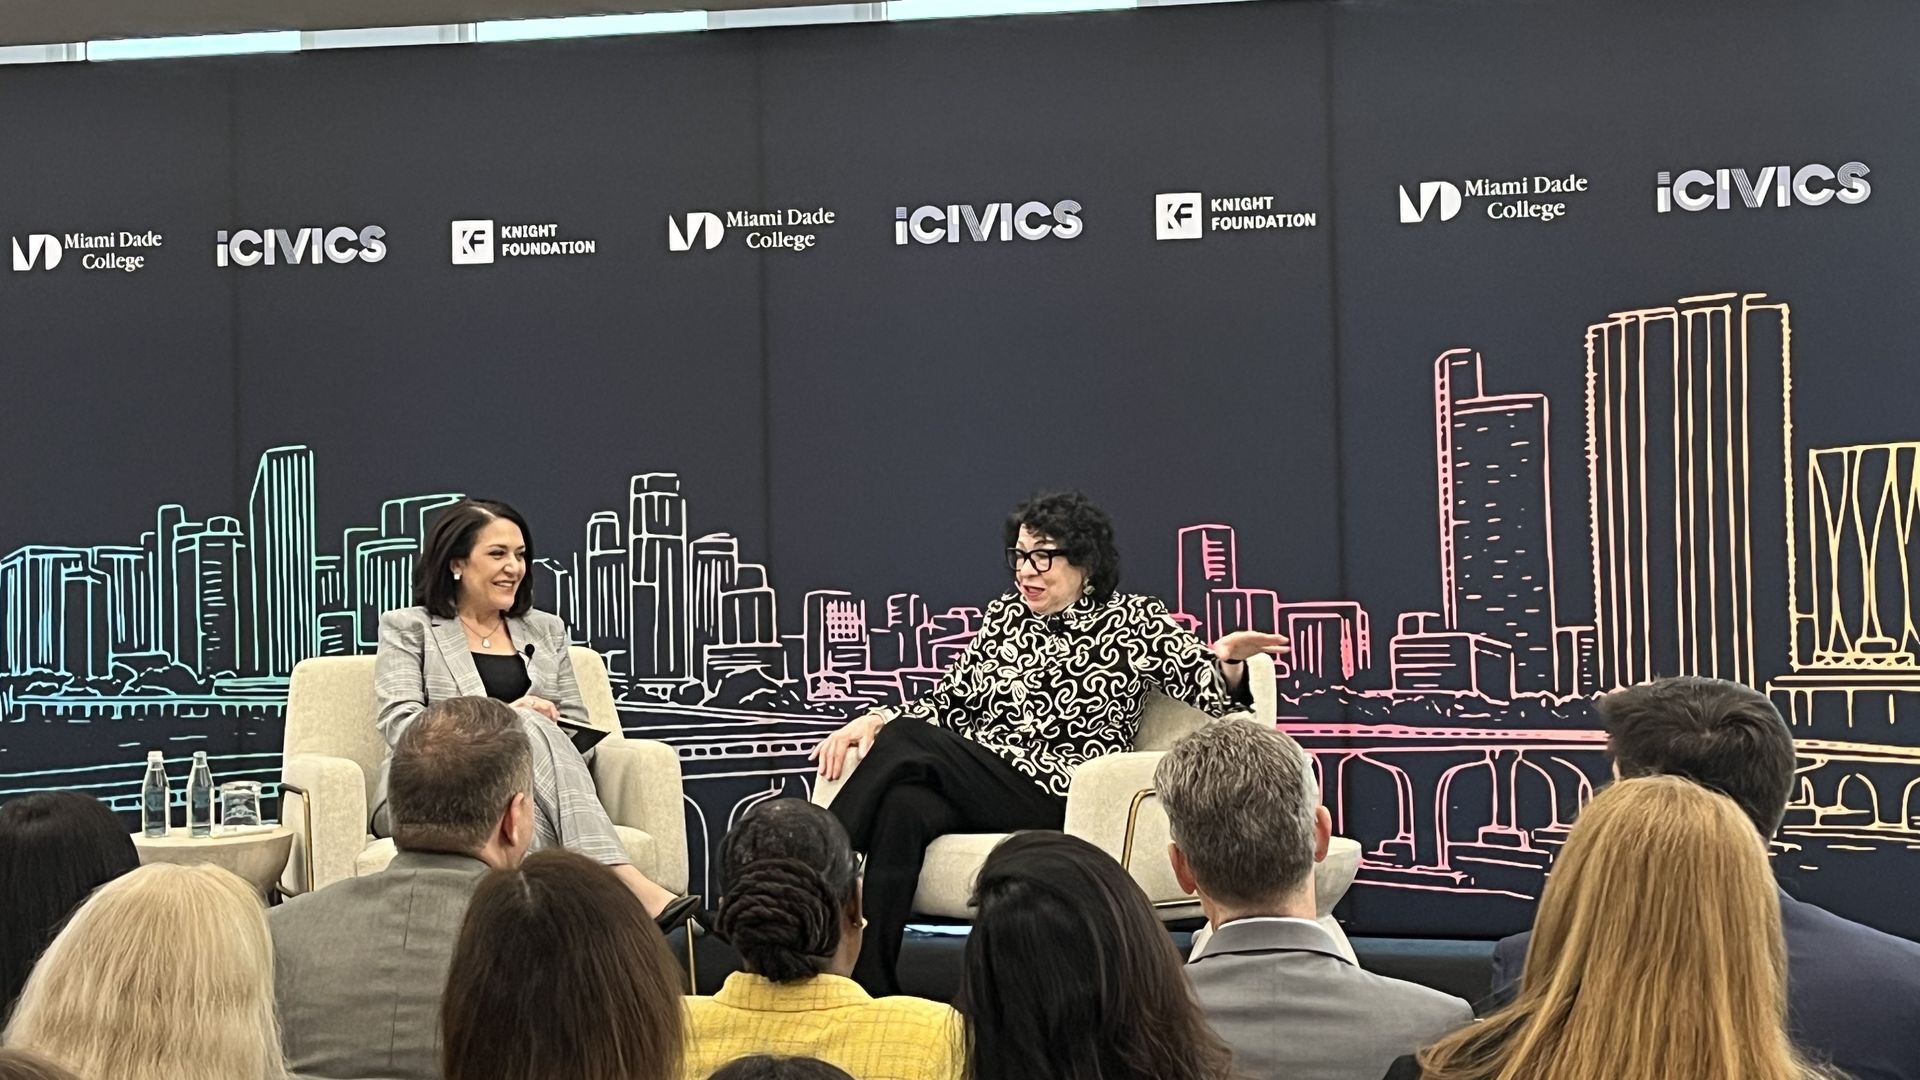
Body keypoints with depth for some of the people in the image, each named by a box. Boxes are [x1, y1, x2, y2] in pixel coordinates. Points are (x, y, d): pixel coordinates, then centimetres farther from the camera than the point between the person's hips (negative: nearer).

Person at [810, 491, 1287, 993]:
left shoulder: (1133, 622, 8)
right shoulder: (1003, 616, 21)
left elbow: (1212, 690, 2)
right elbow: (950, 701, 20)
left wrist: (1227, 659, -22)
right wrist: (876, 721, 3)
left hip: (1055, 802, -4)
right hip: (969, 792, 4)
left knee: (909, 743, -26)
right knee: (902, 807, -32)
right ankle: (871, 990, -31)